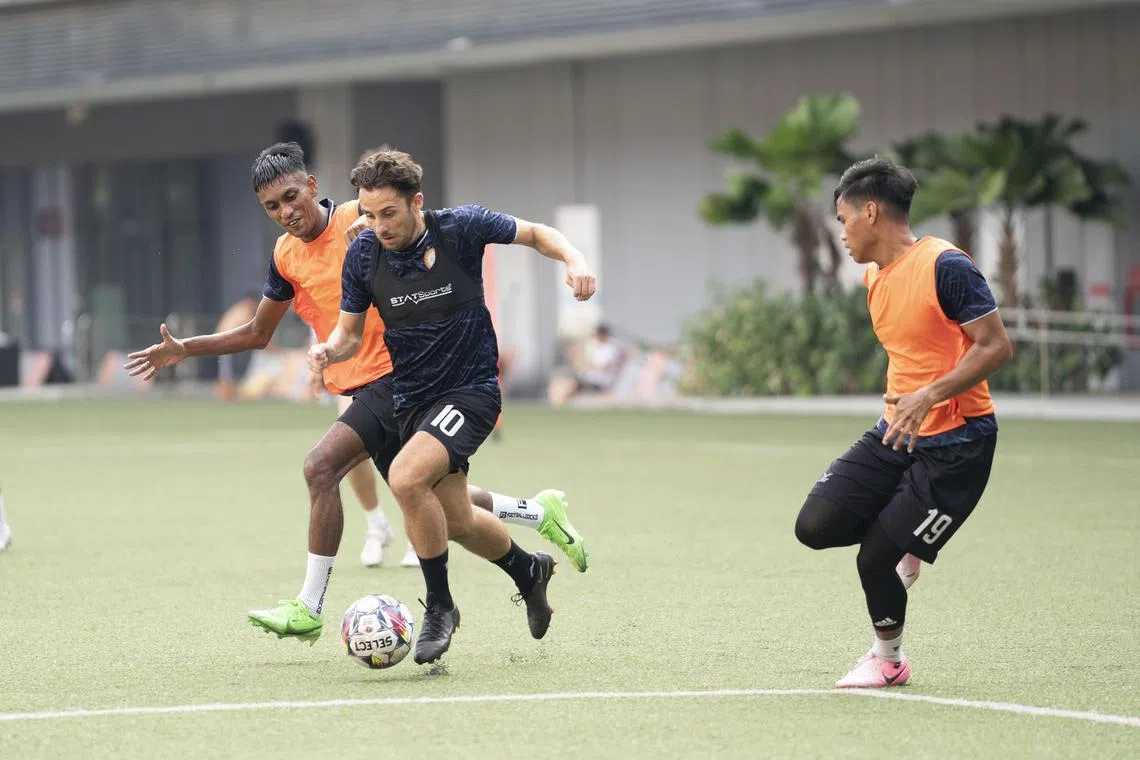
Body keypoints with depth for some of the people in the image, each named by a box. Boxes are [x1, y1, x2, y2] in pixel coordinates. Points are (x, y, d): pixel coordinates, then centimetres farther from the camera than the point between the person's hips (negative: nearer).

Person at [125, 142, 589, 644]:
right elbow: (257, 334, 19)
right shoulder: (285, 257, 8)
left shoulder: (362, 220, -11)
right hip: (363, 385, 8)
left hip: (398, 372, -8)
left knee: (321, 467, -21)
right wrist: (184, 350, 10)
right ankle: (540, 512, 32)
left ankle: (309, 608, -16)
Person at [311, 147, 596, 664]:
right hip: (412, 399, 5)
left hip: (470, 389, -5)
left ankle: (439, 606, -10)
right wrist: (329, 350, -19)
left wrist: (574, 259, -17)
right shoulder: (362, 253, -8)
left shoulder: (461, 227, -15)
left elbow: (535, 234, 2)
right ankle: (529, 570, 45)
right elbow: (350, 331, 4)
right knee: (457, 524, 13)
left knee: (406, 478, -28)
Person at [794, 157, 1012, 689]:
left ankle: (887, 660, 18)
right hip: (896, 434, 8)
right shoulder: (874, 277, 10)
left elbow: (996, 346, -19)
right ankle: (905, 544, 19)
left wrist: (929, 396, -27)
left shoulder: (945, 266, -16)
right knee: (816, 525, -9)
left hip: (955, 444, -8)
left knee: (875, 559, -9)